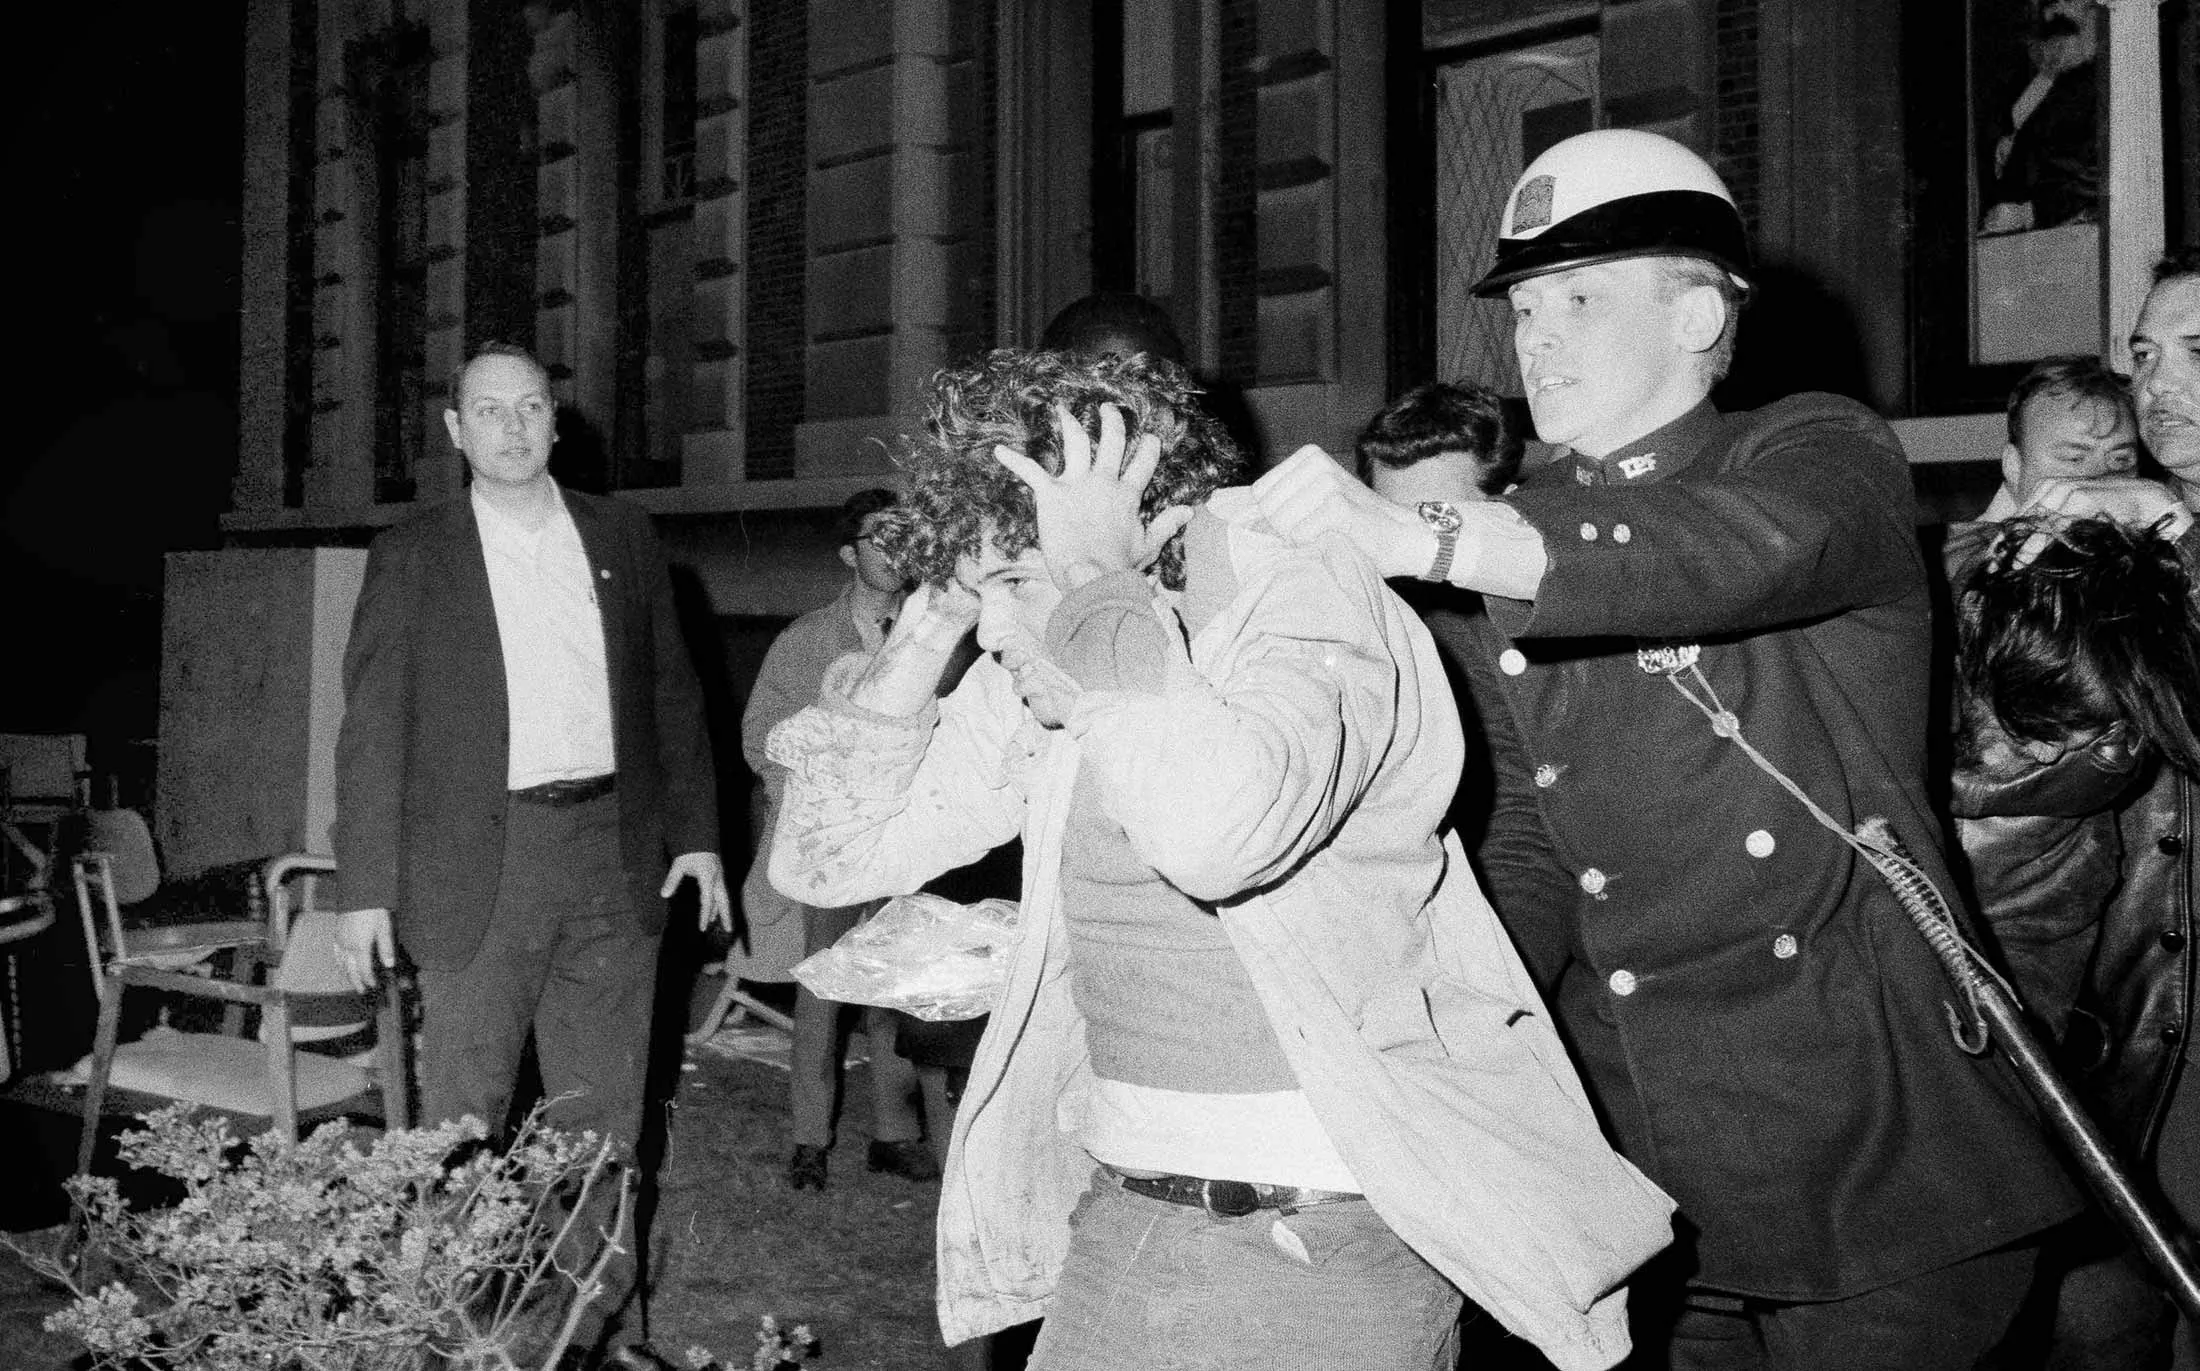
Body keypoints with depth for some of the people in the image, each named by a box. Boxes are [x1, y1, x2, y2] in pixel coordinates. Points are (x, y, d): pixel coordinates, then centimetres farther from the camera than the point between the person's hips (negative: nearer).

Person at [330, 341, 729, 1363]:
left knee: (600, 1113, 10)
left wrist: (696, 832, 7)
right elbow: (372, 729, -1)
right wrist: (366, 891, -6)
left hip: (615, 860, 3)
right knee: (460, 1114, 2)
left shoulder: (622, 537, 9)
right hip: (480, 867, -2)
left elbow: (671, 694, 12)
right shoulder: (411, 558, 1)